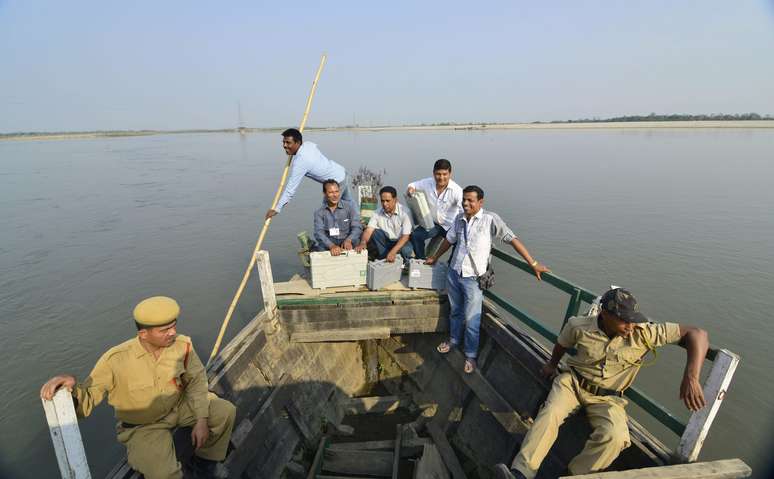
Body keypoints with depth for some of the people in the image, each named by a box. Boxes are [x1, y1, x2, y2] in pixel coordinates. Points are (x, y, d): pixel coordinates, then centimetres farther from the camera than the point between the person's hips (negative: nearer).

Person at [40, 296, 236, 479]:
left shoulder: (182, 344, -20)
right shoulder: (116, 360, -27)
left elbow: (196, 380, -7)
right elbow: (84, 403, -19)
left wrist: (201, 420, -13)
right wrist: (71, 385, -42)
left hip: (179, 406, 3)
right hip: (144, 425, -3)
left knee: (225, 411, -12)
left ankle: (205, 459, 17)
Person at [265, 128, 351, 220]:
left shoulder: (300, 161, -27)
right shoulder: (308, 144, -4)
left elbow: (291, 188, -27)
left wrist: (277, 209, -24)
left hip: (337, 182, -9)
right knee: (348, 202, 28)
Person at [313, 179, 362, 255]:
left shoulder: (349, 206, 4)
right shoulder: (319, 213, 6)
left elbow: (357, 227, -5)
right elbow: (319, 232, -10)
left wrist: (348, 240, -27)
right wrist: (331, 245, -30)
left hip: (348, 244, 0)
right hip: (328, 246, 0)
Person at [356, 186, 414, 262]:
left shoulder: (404, 212, -19)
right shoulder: (378, 213, -9)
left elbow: (405, 236, -23)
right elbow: (369, 230, -19)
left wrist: (393, 251, -37)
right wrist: (363, 243, -42)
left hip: (401, 242, -3)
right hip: (386, 241, 3)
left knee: (406, 250, -36)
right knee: (375, 232, -24)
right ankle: (383, 258, -13)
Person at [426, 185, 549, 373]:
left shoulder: (490, 219, -12)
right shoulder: (459, 218, 3)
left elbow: (513, 239, -13)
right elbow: (449, 240, 18)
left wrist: (533, 264, -16)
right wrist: (434, 258, 27)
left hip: (473, 279, -5)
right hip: (453, 273, 5)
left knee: (471, 321, 3)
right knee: (455, 312, 22)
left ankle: (471, 355, 24)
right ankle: (454, 340, 45)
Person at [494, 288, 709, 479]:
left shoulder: (644, 333, -16)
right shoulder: (579, 326, -12)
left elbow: (697, 334, -16)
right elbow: (562, 343, 12)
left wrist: (691, 377, -27)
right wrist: (552, 364, 21)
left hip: (607, 398, 0)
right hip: (573, 382, 0)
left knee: (615, 437, -31)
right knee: (550, 413, -28)